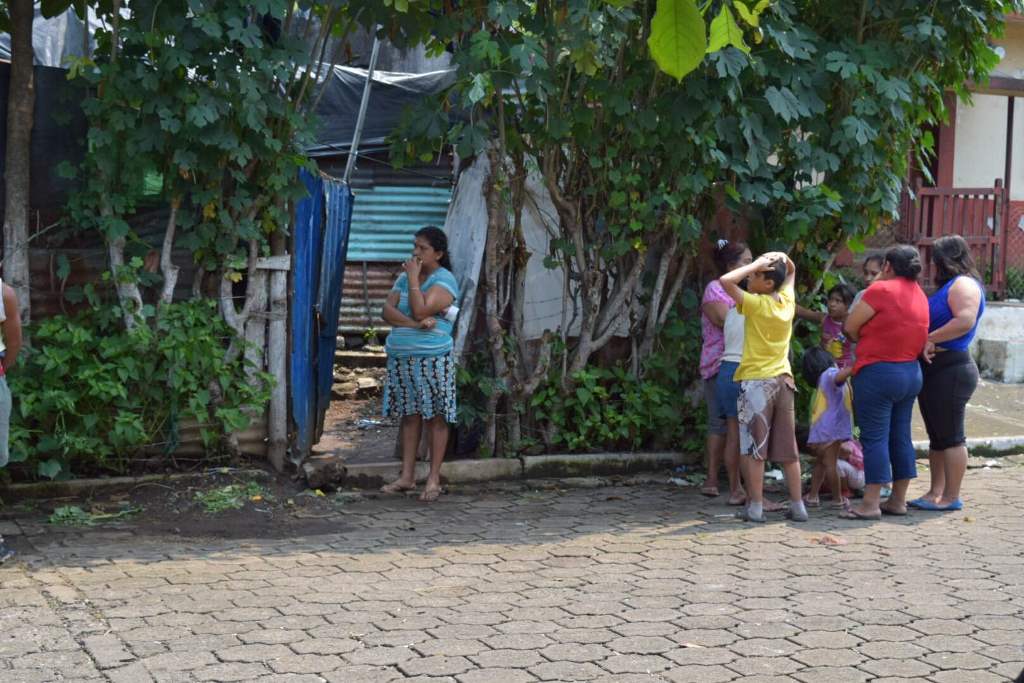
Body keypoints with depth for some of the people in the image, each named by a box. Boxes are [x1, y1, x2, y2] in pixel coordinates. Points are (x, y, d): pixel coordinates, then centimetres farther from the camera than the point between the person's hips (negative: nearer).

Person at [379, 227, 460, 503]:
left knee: (435, 417, -2)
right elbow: (387, 311, 2)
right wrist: (414, 324, -14)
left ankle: (434, 479, 2)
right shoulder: (404, 277, 14)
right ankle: (407, 476, 14)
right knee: (409, 415, 9)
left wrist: (413, 278, -11)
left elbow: (420, 310, -20)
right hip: (402, 358, 6)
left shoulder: (444, 280, -7)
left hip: (432, 359, -6)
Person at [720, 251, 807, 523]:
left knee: (754, 447, -2)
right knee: (788, 448, 9)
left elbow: (726, 280, -22)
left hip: (756, 381, -6)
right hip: (783, 379, 6)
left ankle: (756, 506, -3)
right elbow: (791, 271, 25)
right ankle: (797, 505, 11)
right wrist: (782, 259, 5)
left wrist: (756, 264, -13)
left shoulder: (756, 304, -13)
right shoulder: (787, 301, 5)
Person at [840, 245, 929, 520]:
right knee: (900, 436, 12)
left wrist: (863, 341, 11)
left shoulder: (881, 289, -12)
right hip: (911, 372, 8)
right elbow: (920, 336, 13)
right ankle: (898, 500, 17)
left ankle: (871, 504, -6)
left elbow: (851, 326, -8)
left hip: (878, 372, -8)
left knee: (874, 437, -5)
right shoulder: (920, 295, 10)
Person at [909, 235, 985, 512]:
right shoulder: (947, 287, 20)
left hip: (951, 369, -10)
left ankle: (951, 497, 0)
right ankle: (936, 492, 17)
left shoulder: (963, 284, -10)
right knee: (936, 435, 12)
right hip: (934, 368, 10)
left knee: (950, 436, -4)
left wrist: (929, 339, -21)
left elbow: (965, 320, -25)